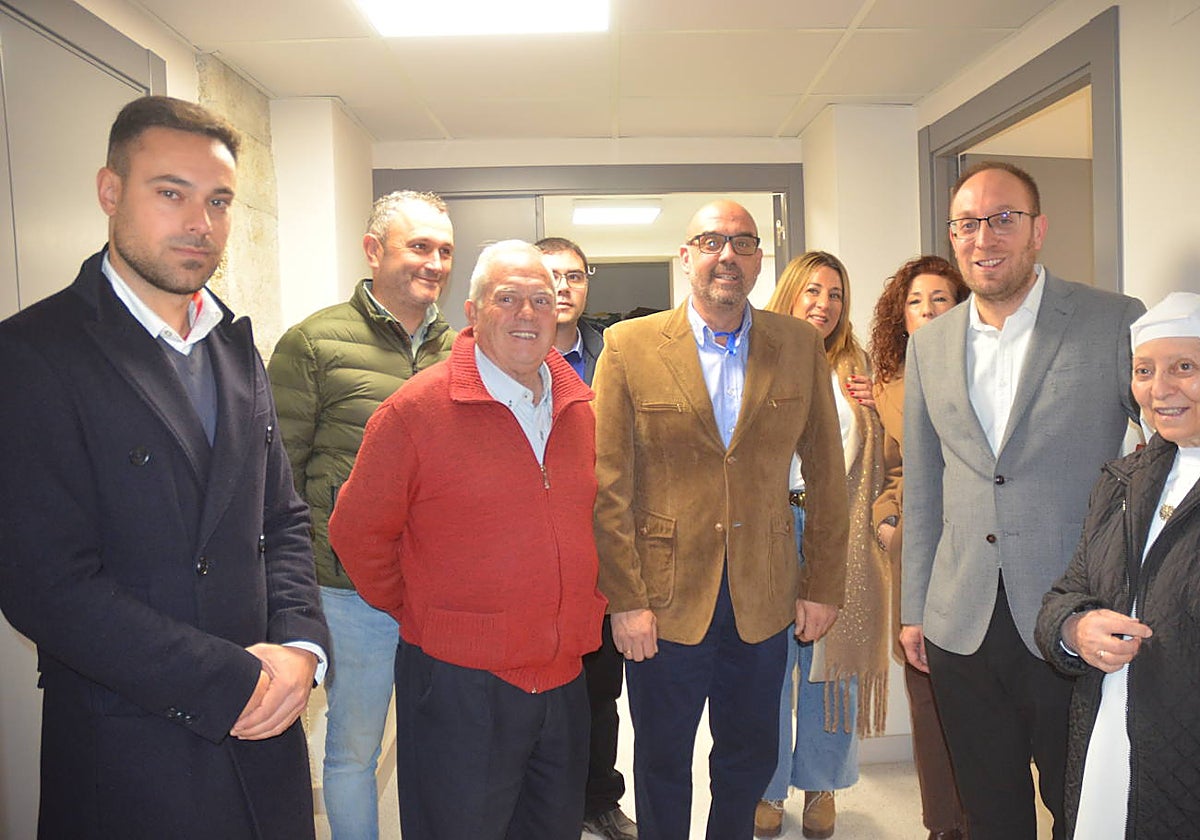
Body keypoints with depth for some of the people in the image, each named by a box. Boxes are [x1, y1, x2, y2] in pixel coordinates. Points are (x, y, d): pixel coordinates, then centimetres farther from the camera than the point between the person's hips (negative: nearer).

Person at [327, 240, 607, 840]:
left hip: (563, 679, 6)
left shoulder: (577, 408, 5)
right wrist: (414, 612, -1)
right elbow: (356, 532, -7)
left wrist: (585, 607, 12)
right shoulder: (415, 410, -12)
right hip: (459, 685, -5)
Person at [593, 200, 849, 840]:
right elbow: (609, 485, -7)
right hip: (663, 600, -2)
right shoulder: (629, 346, -6)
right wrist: (625, 599, -9)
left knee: (751, 758, 19)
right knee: (663, 763, 16)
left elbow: (826, 474, 5)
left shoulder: (801, 345, 2)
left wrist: (823, 586, 4)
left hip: (764, 599, 3)